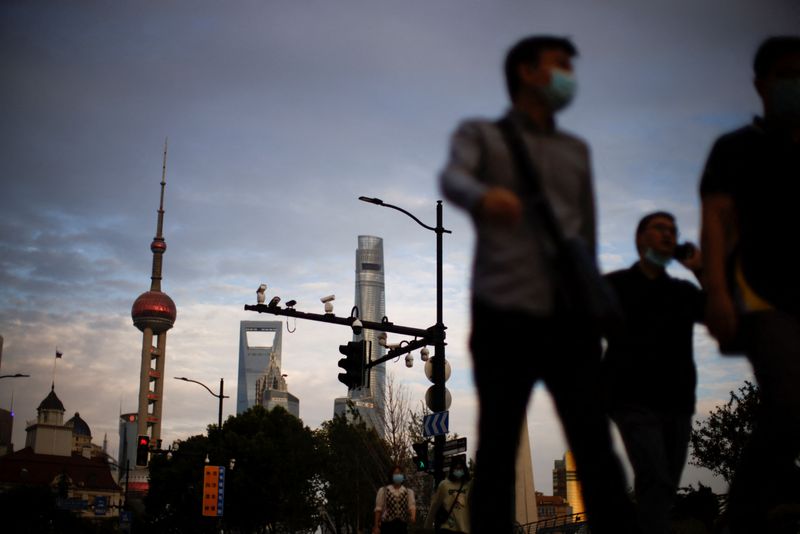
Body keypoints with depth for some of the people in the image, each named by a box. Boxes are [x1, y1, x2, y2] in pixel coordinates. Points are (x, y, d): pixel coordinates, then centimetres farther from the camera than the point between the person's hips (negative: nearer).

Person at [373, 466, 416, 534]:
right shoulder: (383, 490, 4)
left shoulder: (409, 492, 9)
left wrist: (413, 517, -27)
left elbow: (412, 506, -5)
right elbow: (378, 509, 3)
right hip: (387, 524, -2)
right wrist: (376, 526, -3)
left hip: (402, 525, 2)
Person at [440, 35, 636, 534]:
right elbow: (453, 179, -11)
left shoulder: (577, 150, 23)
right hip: (503, 313, -3)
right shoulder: (480, 133, 11)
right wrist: (484, 196, -35)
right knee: (498, 446, -1)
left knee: (595, 446, -3)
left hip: (570, 317, 3)